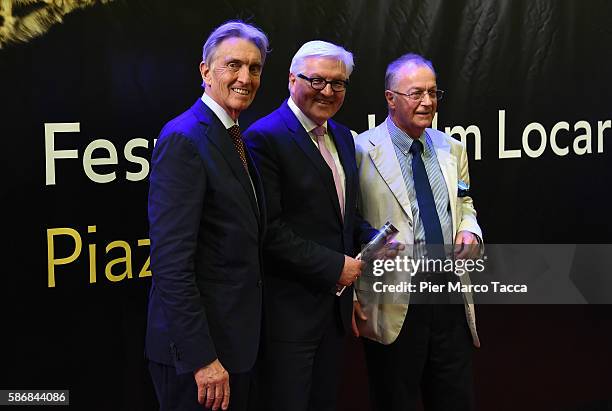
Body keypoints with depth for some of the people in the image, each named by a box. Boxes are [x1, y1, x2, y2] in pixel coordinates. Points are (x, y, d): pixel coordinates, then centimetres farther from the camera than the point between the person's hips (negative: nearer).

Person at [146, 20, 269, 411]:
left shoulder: (236, 139, 11)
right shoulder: (183, 139, -17)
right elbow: (171, 261, -23)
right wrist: (202, 357, -24)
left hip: (236, 335, 9)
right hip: (198, 343, -9)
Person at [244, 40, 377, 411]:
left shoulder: (342, 137, 12)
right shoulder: (266, 137, -14)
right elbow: (270, 230, -21)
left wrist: (373, 239, 1)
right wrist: (334, 265, -18)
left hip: (335, 302, 8)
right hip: (291, 308, -8)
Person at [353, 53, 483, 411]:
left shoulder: (452, 149, 11)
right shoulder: (362, 151, -8)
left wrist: (470, 232, 0)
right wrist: (354, 296, -11)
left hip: (452, 295, 5)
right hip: (393, 302, -5)